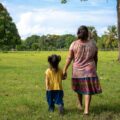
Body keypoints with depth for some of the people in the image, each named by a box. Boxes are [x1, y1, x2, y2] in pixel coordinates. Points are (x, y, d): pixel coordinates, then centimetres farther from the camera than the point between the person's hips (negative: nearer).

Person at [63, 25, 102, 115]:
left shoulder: (74, 44, -9)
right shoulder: (93, 44, -2)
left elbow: (69, 58, -8)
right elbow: (96, 58, 7)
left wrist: (65, 69, 0)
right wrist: (95, 68, 21)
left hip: (78, 70, 0)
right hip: (89, 70, 0)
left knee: (79, 87, 20)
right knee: (88, 89, 5)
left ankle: (80, 104, 38)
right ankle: (86, 109, -1)